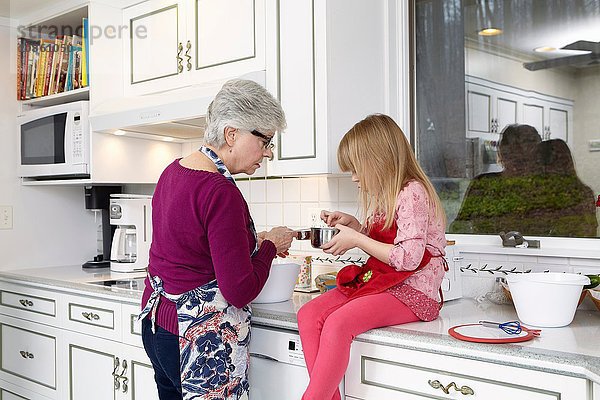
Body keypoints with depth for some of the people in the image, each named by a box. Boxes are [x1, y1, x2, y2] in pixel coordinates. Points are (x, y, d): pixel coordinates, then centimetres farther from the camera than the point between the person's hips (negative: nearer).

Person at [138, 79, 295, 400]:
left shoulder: (173, 171, 5)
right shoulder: (221, 193, -23)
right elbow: (240, 291, -23)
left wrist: (254, 241, 11)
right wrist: (270, 245, -7)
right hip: (200, 341, -9)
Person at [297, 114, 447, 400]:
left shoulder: (412, 192, -12)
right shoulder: (381, 196, 16)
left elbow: (407, 258, -20)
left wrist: (356, 240, -13)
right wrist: (352, 224, 11)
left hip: (411, 291, -9)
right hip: (377, 281, 9)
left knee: (337, 324, -30)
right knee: (309, 315, -12)